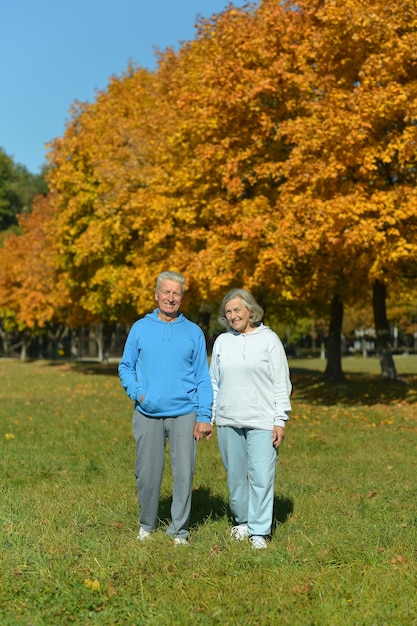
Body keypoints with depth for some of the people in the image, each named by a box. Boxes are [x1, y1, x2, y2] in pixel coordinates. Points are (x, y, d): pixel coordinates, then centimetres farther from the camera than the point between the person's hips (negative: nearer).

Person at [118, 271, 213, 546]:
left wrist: (204, 417, -4)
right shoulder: (140, 328, 6)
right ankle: (147, 524, 27)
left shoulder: (194, 332, 5)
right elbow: (126, 367, 11)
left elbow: (203, 378, 4)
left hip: (184, 415, 0)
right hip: (148, 414, 1)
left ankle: (179, 530, 15)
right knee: (147, 473, 7)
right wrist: (137, 392, -8)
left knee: (184, 473, 0)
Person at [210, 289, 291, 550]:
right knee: (236, 476, 10)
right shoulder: (222, 342, 9)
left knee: (262, 476, -5)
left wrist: (280, 420, -6)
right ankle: (242, 521, 27)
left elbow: (282, 384, -1)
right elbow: (214, 382, 15)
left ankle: (259, 530, 5)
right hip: (228, 421, 3)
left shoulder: (269, 339, 0)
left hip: (262, 421, -3)